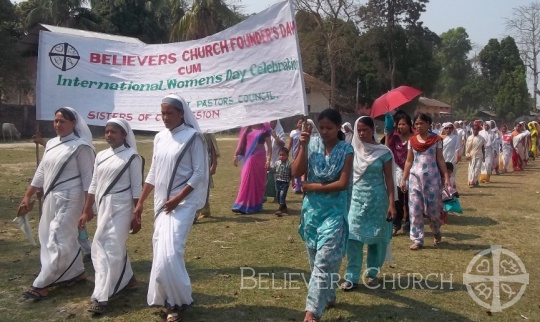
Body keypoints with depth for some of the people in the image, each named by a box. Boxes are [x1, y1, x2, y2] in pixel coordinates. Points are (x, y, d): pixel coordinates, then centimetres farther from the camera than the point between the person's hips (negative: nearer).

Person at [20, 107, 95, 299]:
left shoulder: (80, 146, -11)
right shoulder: (51, 144, 12)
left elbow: (87, 177, -12)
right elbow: (41, 172, 17)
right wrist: (27, 196, 15)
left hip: (68, 199, -8)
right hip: (50, 198, 8)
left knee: (57, 240, -5)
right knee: (66, 238, 15)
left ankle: (41, 285, 1)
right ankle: (76, 273, 28)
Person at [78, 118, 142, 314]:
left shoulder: (131, 156, -8)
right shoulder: (101, 156, 10)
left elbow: (137, 187, -9)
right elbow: (94, 185, 13)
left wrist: (137, 215, -11)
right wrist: (86, 211, 12)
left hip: (121, 207, -7)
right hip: (103, 207, 7)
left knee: (111, 249, -7)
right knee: (108, 247, 14)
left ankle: (100, 297, -4)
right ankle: (127, 278, 35)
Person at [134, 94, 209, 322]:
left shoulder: (192, 136, -9)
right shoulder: (160, 138, 10)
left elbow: (199, 173, -12)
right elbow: (153, 172, 15)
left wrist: (178, 199, -17)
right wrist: (140, 201, 13)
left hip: (183, 202, -7)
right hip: (161, 202, 7)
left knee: (169, 252, -12)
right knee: (160, 250, 10)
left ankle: (177, 301, 6)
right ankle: (166, 297, 25)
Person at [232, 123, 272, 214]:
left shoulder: (264, 129, -2)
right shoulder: (247, 129, 10)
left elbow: (269, 146, -5)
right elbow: (241, 143, 16)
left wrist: (268, 159, -14)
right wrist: (236, 155, 12)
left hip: (259, 158, -4)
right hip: (248, 158, 4)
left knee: (258, 181, 1)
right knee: (247, 180, 3)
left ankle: (255, 205, 7)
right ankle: (244, 205, 8)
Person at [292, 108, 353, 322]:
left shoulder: (346, 150, -6)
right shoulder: (312, 144, 1)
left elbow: (343, 183, -13)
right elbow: (296, 173, -7)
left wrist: (313, 187, -10)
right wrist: (303, 147, -14)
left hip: (334, 211, -4)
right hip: (311, 209, 4)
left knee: (324, 260, -8)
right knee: (316, 258, 14)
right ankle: (328, 296, 34)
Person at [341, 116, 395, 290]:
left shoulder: (383, 152, -5)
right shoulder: (352, 151, 2)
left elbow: (389, 179, -3)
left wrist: (392, 204, -8)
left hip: (377, 199, -1)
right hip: (356, 198, 1)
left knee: (376, 237, 8)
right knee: (353, 237, -4)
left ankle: (372, 273, 24)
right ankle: (351, 277, 2)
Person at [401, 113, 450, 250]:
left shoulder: (436, 139, -1)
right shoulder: (412, 140, 5)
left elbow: (440, 160, 1)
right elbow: (409, 161, 9)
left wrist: (446, 177, -5)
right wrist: (404, 179, 6)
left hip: (432, 177, -2)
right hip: (415, 177, 2)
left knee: (433, 208, 5)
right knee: (415, 210, 1)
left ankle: (436, 231, 34)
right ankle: (417, 240, 9)